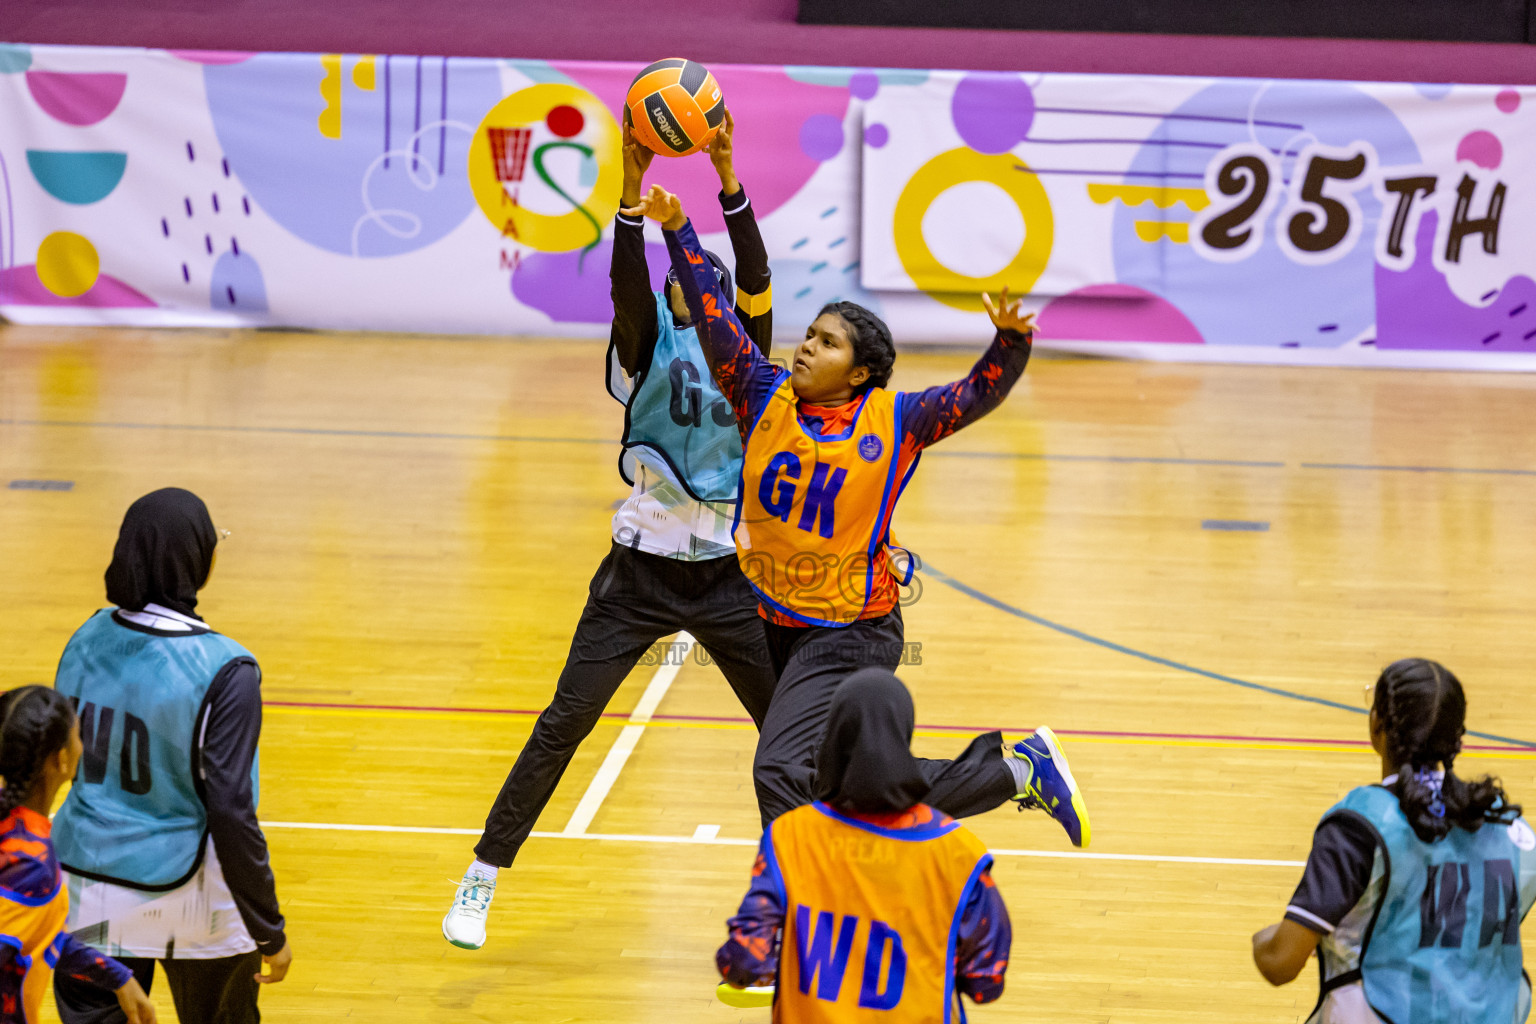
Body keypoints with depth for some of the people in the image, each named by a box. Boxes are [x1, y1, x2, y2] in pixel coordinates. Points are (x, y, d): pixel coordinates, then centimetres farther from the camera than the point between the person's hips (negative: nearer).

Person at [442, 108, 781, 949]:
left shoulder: (744, 348, 4)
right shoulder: (646, 343, 0)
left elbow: (756, 274, -14)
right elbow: (625, 282, -20)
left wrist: (727, 177, -28)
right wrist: (631, 189, -35)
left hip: (728, 572, 2)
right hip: (641, 568, -2)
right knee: (564, 723, -5)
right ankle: (480, 882, 4)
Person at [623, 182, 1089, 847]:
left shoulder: (893, 421, -8)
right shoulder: (765, 398, 0)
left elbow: (979, 394, -14)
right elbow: (713, 319, -7)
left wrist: (1012, 340, -33)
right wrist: (677, 232, -16)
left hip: (853, 635, -6)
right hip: (776, 626, 6)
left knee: (783, 773, -22)